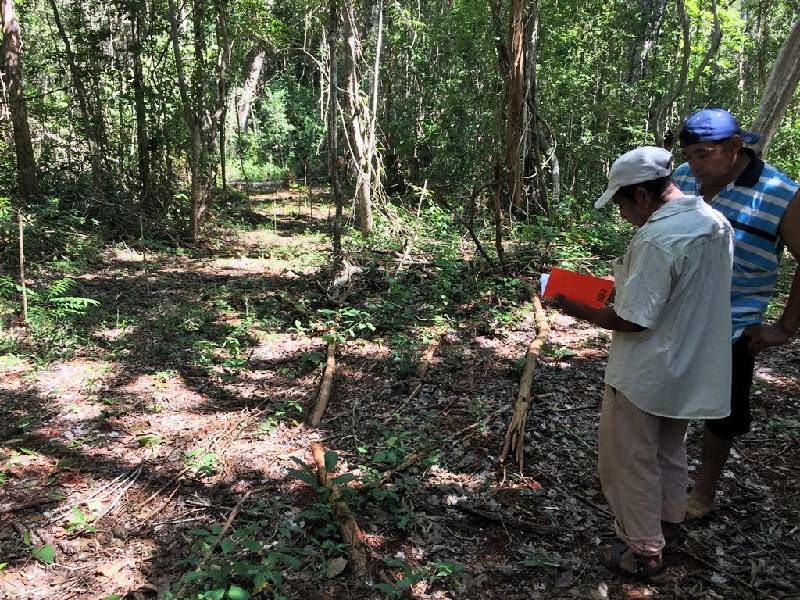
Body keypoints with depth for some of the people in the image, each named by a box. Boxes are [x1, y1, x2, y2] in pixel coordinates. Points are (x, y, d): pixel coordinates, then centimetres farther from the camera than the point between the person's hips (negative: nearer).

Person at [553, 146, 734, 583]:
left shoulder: (655, 239, -28)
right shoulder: (716, 222, 0)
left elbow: (632, 321, -26)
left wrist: (578, 310, -12)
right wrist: (628, 285, 10)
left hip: (645, 377, -9)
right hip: (690, 371, 9)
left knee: (630, 462, 9)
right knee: (669, 454, 26)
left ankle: (645, 554, 22)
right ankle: (665, 523, 45)